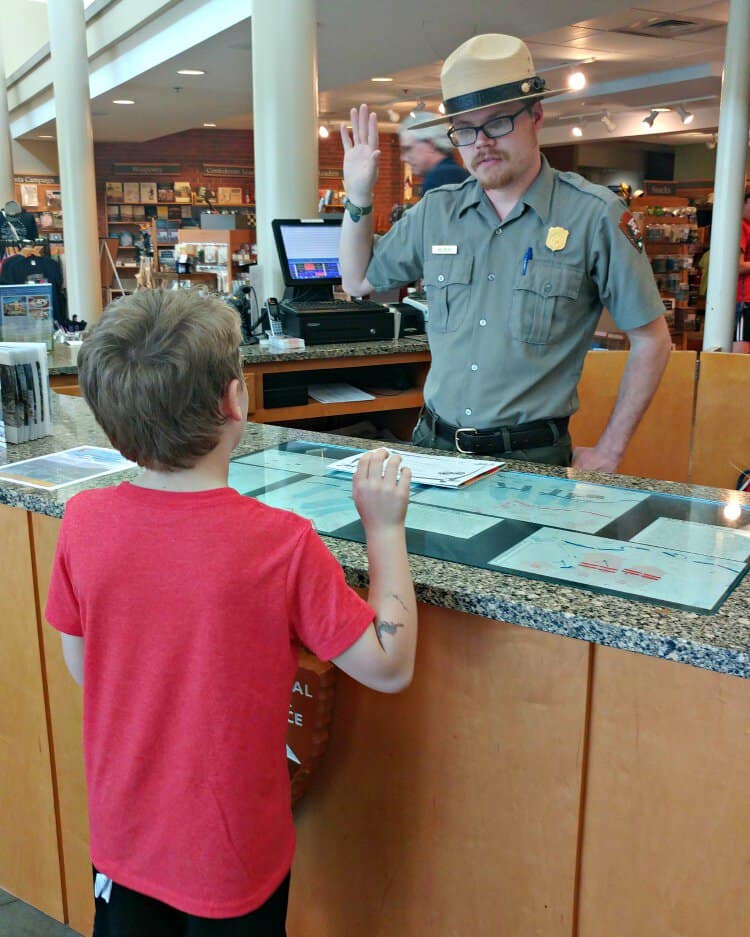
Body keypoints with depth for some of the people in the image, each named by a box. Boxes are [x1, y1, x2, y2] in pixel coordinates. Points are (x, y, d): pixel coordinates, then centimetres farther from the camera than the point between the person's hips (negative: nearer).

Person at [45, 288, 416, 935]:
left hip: (121, 839, 3)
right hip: (231, 859, -3)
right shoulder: (280, 543, -28)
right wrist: (385, 527, -12)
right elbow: (390, 667, -18)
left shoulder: (83, 522, -16)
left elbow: (82, 668, -2)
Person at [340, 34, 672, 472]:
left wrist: (608, 451, -3)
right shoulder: (436, 211, 5)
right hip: (434, 445, 3)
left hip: (533, 457, -3)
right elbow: (358, 281, 18)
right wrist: (359, 198, 4)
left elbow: (651, 339, -2)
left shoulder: (594, 215, -7)